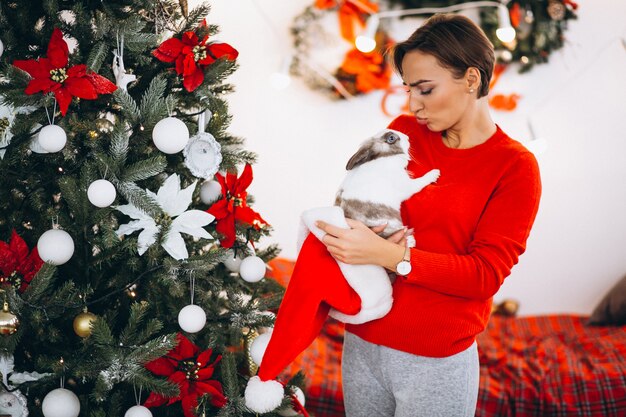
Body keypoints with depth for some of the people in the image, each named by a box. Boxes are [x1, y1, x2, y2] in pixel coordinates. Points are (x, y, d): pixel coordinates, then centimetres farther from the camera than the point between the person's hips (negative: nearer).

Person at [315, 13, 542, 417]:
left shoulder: (514, 167, -9)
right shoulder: (403, 133, 3)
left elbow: (487, 273, -14)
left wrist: (388, 255, -25)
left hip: (437, 363, -4)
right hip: (361, 345, 4)